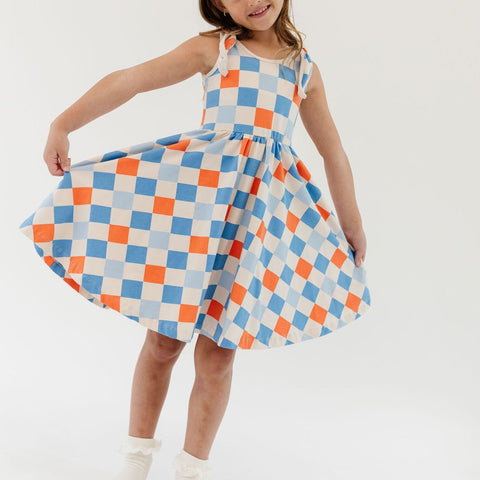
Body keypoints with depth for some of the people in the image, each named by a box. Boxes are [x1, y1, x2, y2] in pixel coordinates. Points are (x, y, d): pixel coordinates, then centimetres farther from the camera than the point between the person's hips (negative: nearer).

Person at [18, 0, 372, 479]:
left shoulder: (305, 69, 13)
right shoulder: (212, 48, 6)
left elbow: (333, 152, 20)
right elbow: (129, 80, 1)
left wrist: (352, 225, 24)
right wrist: (62, 124, -7)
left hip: (262, 208, 1)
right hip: (194, 190, -1)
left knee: (216, 355, 1)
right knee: (162, 340, 4)